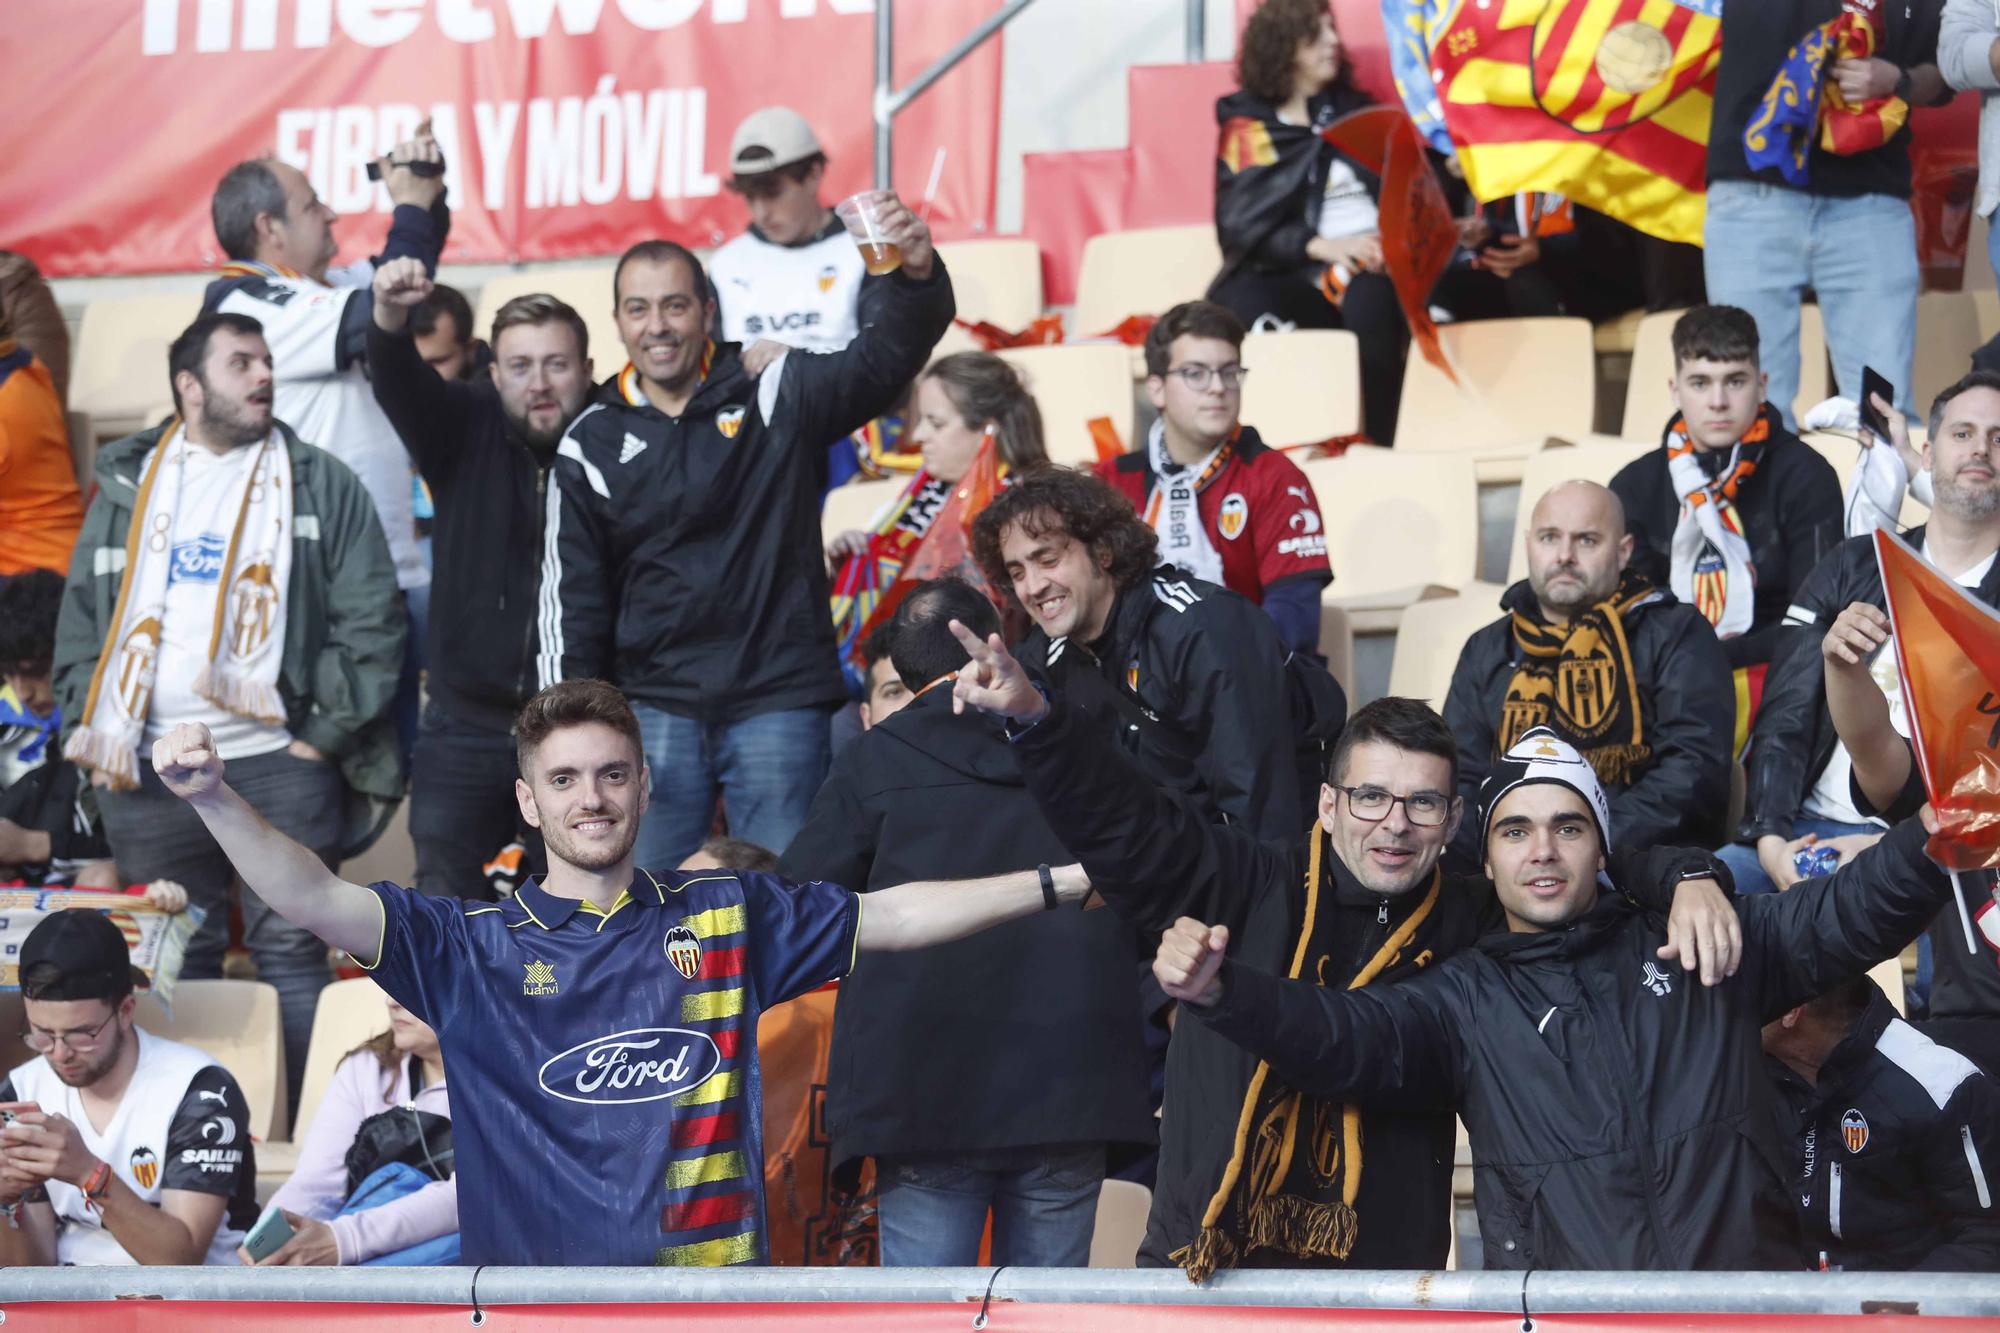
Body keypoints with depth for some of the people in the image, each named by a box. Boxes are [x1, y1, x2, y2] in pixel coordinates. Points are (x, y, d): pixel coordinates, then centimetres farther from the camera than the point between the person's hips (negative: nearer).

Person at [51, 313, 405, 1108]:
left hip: (278, 766, -3)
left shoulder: (321, 484, 5)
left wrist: (322, 736, -7)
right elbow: (82, 615, 15)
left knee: (290, 954, -1)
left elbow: (373, 622, 0)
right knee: (174, 966, 9)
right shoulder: (129, 484, 13)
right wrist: (86, 725, 2)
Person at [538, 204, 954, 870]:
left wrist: (916, 276, -33)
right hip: (655, 709, 2)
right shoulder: (593, 444, 7)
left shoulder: (774, 396, 2)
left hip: (779, 701, -2)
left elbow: (886, 354, -11)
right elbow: (570, 601, 10)